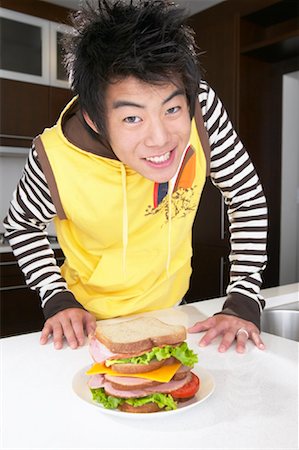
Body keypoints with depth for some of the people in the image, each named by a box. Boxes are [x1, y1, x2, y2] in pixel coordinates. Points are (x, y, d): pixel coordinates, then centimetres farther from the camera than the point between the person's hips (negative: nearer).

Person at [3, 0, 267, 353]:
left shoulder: (201, 107, -28)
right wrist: (57, 300, -19)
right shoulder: (56, 159, -32)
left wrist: (243, 301, -19)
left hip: (170, 306, 2)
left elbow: (248, 200, -15)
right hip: (90, 318, -1)